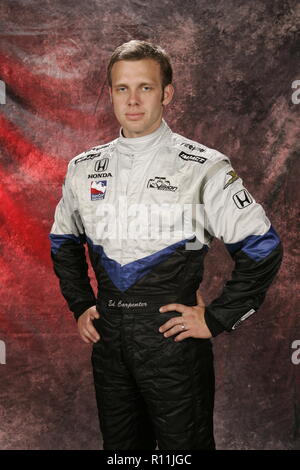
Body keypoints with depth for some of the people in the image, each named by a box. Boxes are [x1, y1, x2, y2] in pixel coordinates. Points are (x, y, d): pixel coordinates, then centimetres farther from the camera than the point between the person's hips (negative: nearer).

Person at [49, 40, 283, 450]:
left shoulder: (203, 167, -10)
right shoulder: (84, 169, 5)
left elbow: (262, 248, -9)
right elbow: (64, 242, 19)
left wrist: (216, 319, -10)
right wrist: (80, 306, 10)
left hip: (173, 336, -4)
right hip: (107, 336, 5)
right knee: (120, 445, 20)